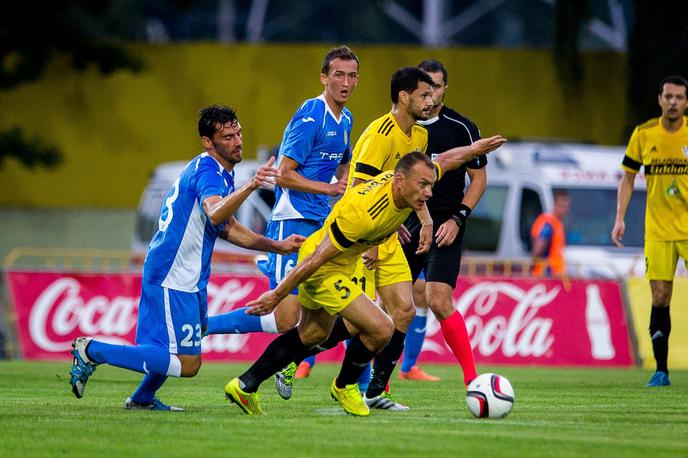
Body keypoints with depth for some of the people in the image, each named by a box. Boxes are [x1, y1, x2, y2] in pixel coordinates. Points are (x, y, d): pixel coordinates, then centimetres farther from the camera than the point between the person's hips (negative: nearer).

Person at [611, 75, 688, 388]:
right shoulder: (643, 134, 1)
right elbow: (628, 178, 9)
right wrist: (620, 218, -1)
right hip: (657, 230, 2)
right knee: (659, 299, -1)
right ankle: (661, 371, 6)